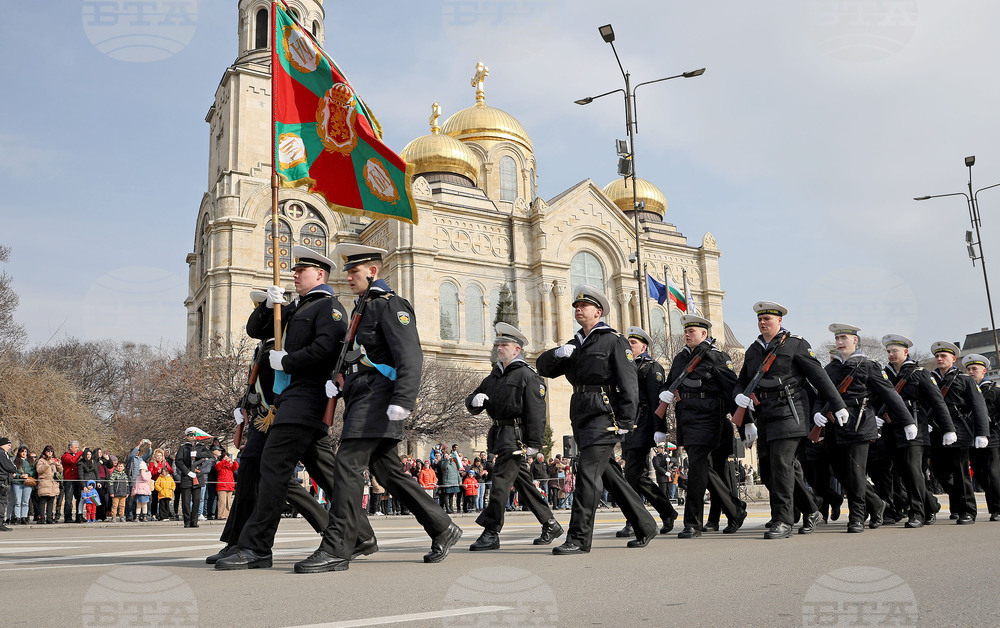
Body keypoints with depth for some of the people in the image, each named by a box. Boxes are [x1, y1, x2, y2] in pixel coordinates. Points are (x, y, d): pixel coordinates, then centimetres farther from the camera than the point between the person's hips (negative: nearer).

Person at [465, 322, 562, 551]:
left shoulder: (527, 376, -7)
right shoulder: (494, 377, 18)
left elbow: (536, 412, -14)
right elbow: (471, 405, 17)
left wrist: (533, 444, -20)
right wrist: (474, 399, -8)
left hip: (516, 435, -8)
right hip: (499, 434, 8)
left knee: (501, 480, -11)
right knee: (522, 480, 11)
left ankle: (491, 533, -9)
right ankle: (550, 525, 20)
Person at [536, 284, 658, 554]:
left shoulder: (614, 341, -2)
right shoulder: (575, 345, 21)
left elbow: (629, 383, -9)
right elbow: (543, 368, 16)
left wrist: (625, 421, -17)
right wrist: (557, 353, -6)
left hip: (604, 416, -8)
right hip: (581, 418, 8)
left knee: (587, 470, -14)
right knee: (609, 473, 12)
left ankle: (579, 538, -12)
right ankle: (645, 526, 24)